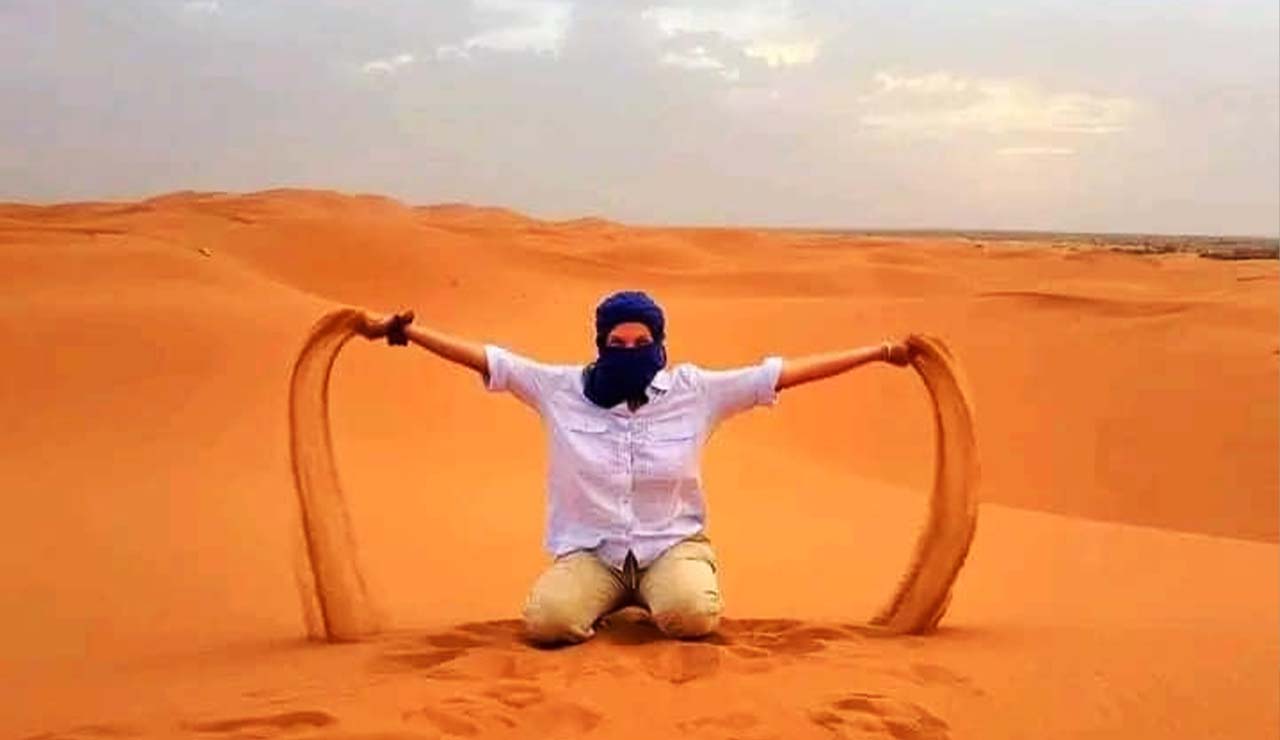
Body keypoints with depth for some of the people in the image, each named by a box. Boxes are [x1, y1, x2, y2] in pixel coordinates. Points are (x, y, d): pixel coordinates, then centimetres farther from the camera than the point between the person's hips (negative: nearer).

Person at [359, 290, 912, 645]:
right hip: (590, 551, 0)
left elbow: (785, 371, -6)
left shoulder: (695, 390, -5)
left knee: (690, 615, -33)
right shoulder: (562, 389, -3)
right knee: (546, 621, -29)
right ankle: (609, 600, 9)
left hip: (673, 544, 0)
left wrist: (879, 353, -7)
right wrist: (403, 332, -9)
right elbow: (485, 359, -3)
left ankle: (655, 596, 8)